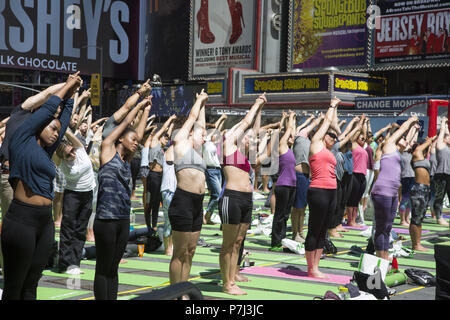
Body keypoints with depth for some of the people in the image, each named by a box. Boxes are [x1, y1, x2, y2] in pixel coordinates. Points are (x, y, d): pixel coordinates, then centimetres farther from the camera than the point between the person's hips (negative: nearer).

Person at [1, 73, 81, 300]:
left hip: (45, 223, 7)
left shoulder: (46, 152, 18)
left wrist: (70, 96, 30)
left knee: (30, 287, 10)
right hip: (22, 220, -7)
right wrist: (66, 87, 16)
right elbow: (47, 109, 4)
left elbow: (64, 121, 28)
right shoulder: (21, 140, 1)